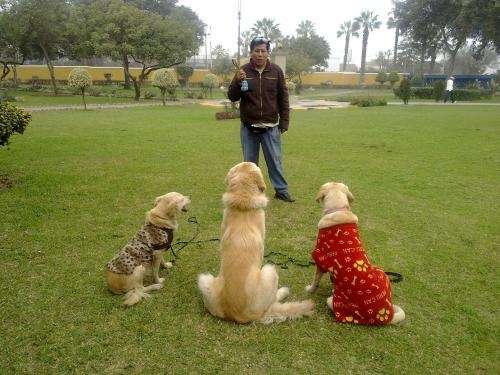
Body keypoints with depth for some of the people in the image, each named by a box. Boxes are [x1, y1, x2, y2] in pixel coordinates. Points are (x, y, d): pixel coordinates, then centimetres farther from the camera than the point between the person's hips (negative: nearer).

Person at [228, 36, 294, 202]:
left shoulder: (276, 71, 2)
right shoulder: (244, 71, 1)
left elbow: (283, 98, 5)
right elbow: (232, 97, 0)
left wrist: (284, 121, 2)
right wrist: (237, 82, -18)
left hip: (271, 127, 0)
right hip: (248, 127, 1)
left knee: (275, 161, 6)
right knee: (249, 162, 10)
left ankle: (282, 190, 18)